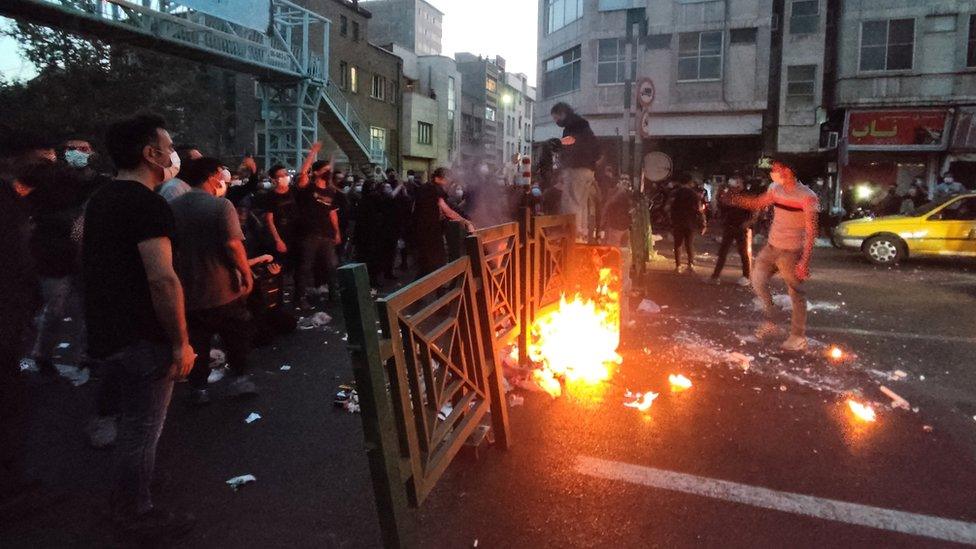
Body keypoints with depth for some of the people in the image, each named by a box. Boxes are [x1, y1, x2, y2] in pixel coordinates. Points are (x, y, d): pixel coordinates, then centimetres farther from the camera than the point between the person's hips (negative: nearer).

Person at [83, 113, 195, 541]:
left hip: (107, 332, 10)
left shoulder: (101, 199, 11)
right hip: (141, 338, -10)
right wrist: (181, 342, -21)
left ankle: (125, 500, 43)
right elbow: (162, 279, -28)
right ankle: (137, 518, 22)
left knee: (133, 421, 25)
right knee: (142, 429, 5)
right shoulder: (147, 204, -20)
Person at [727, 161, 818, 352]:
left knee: (796, 294, 3)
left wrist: (805, 261, -23)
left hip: (792, 252, -7)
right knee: (757, 280, 8)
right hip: (772, 246, 7)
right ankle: (771, 322, 25)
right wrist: (734, 199, 7)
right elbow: (758, 203, 20)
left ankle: (798, 337, 16)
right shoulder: (775, 189, 2)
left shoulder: (807, 197, -19)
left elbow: (811, 232, -19)